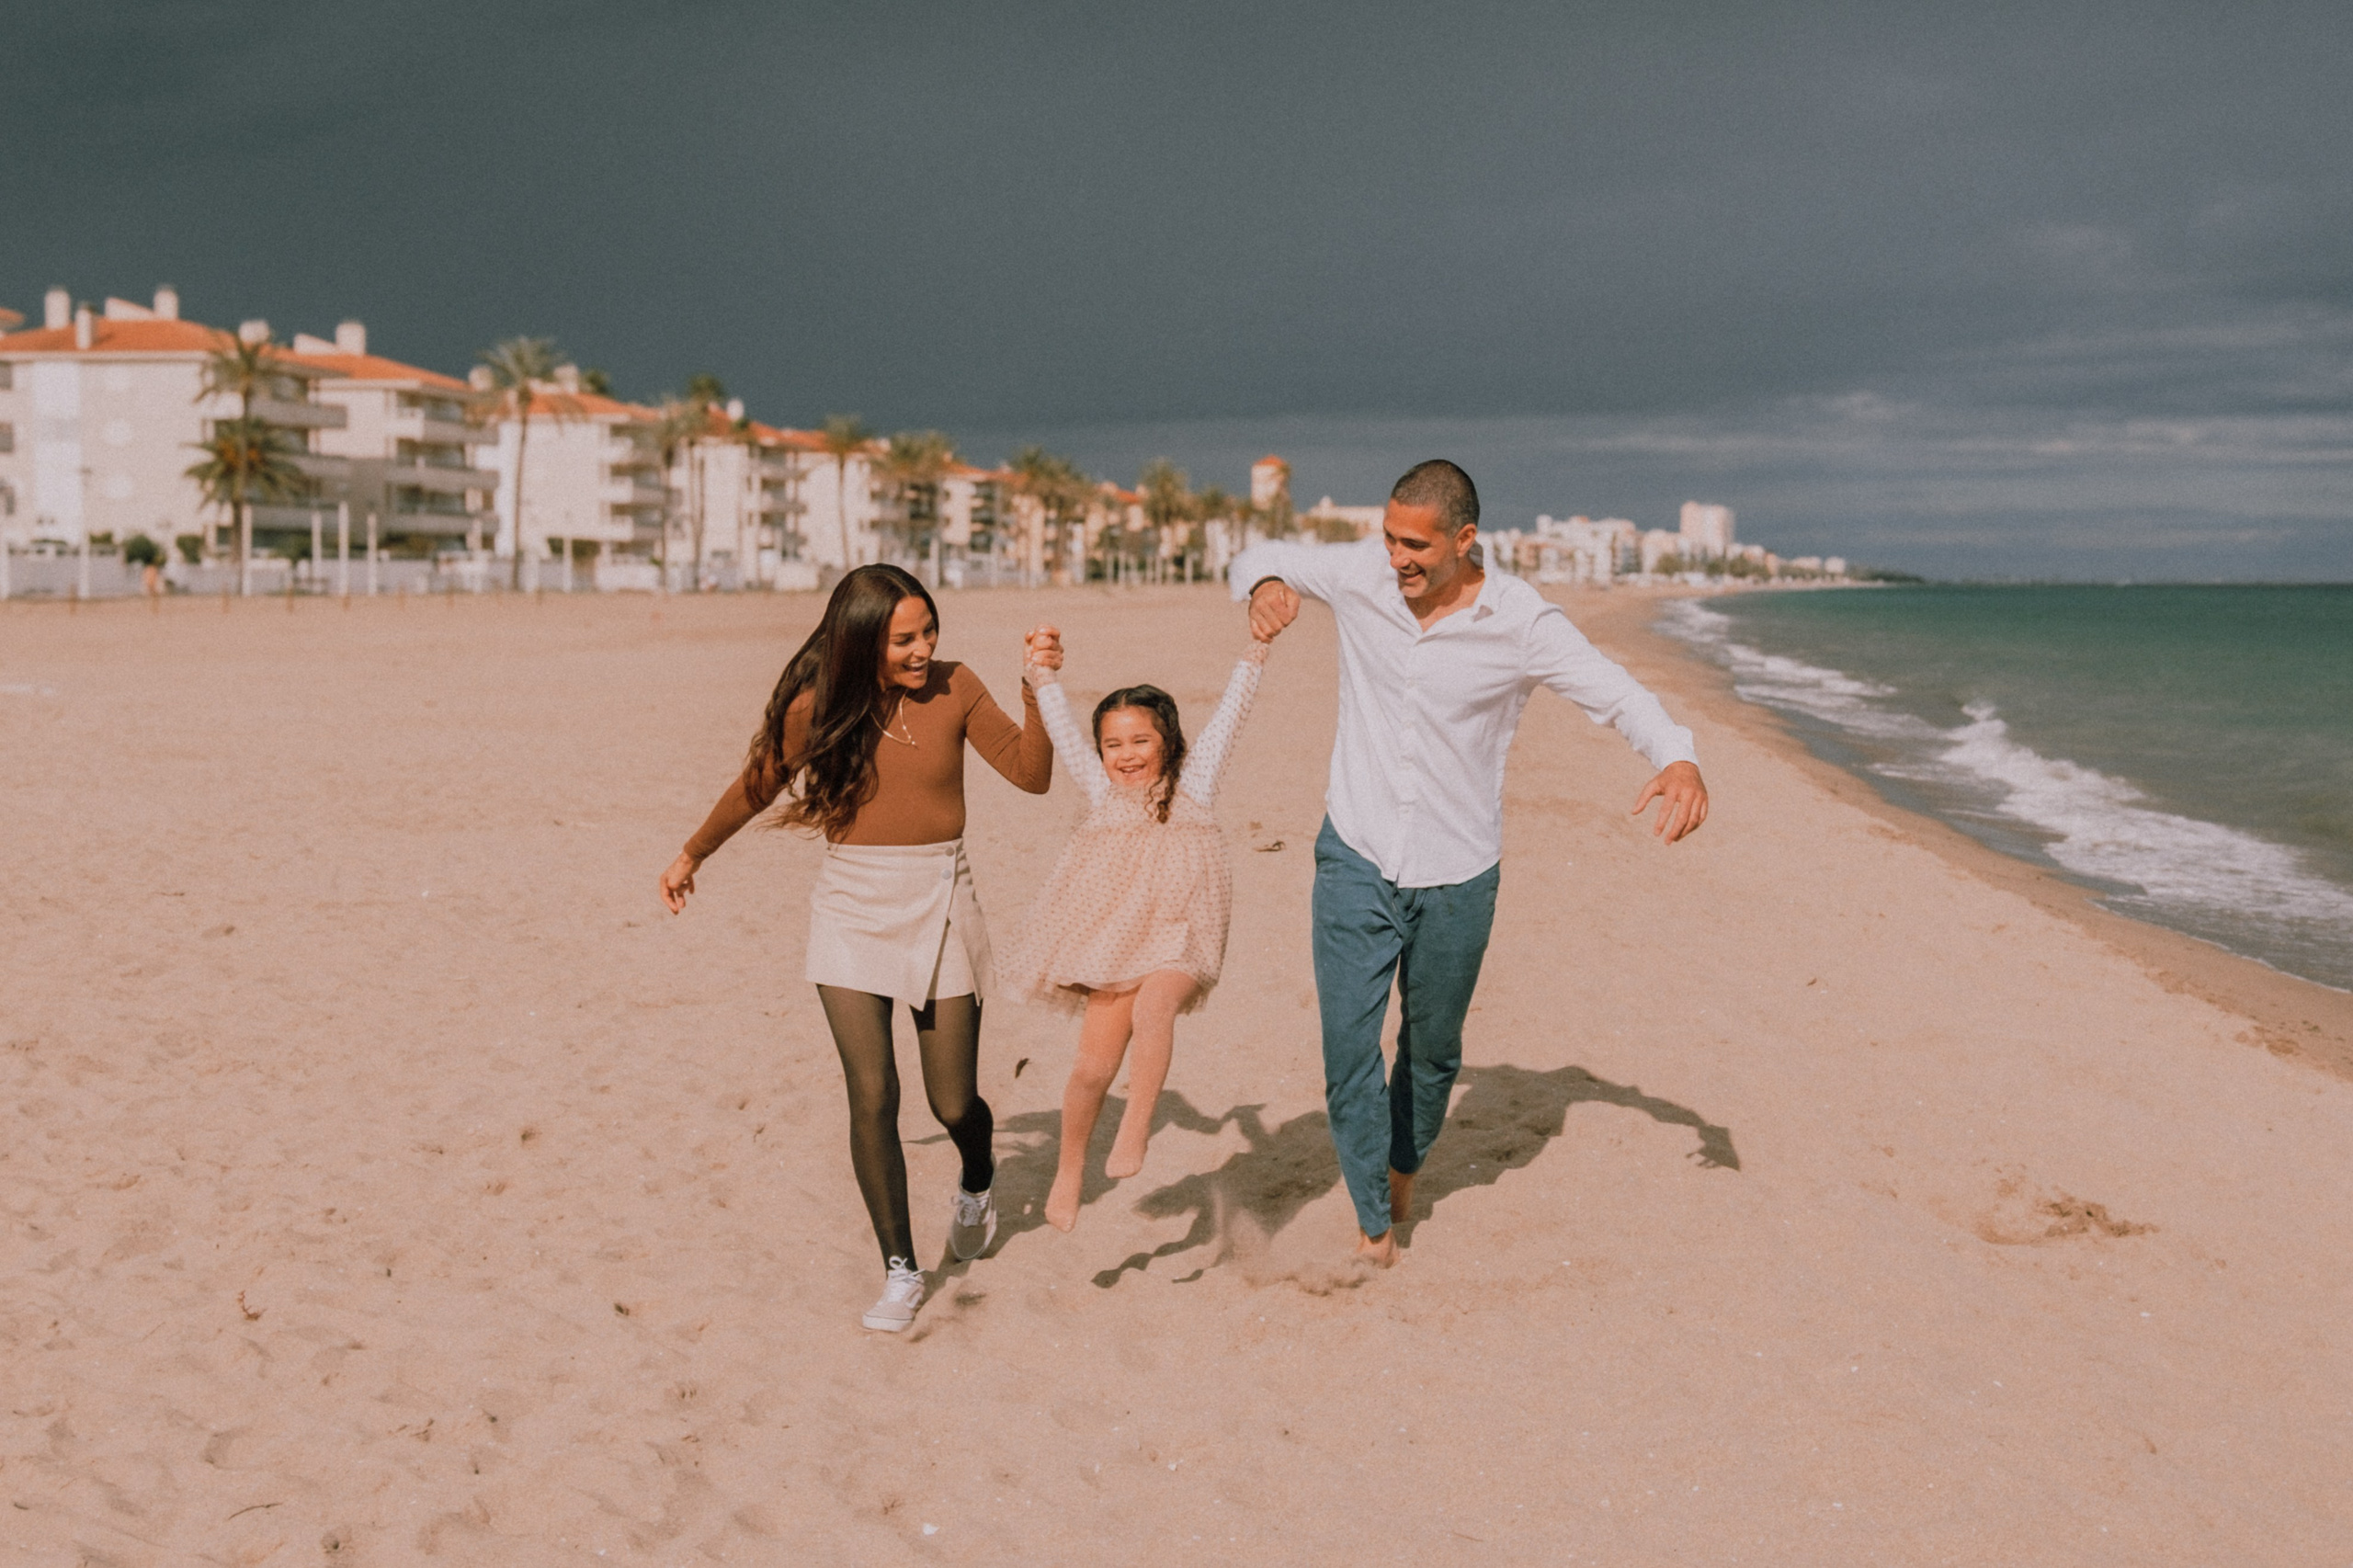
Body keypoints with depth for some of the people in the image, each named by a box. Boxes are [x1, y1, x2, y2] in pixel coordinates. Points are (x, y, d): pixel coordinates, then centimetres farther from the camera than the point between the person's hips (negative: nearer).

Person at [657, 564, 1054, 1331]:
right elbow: (755, 787, 11)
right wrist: (690, 856, 23)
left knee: (953, 1101, 4)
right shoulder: (816, 708, -5)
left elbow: (1032, 775, -8)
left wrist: (1036, 693, -21)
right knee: (872, 1097, -7)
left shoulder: (954, 690, -4)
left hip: (940, 902, 0)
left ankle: (978, 1182, 41)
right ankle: (900, 1271, 11)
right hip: (851, 905, 0)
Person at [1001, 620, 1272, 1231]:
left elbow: (1229, 711, 7)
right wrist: (1044, 670, 5)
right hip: (1111, 942, 2)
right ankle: (1069, 1175, 20)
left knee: (1152, 1010, -33)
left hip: (1179, 940, -2)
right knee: (1094, 1067, -1)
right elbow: (1063, 729, 14)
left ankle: (1134, 1132, -23)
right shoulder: (1102, 790, 16)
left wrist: (1256, 647, 1)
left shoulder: (1192, 782, 10)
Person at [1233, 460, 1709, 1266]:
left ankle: (1404, 1167, 45)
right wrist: (1266, 585, -17)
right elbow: (1257, 558, 8)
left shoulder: (1520, 621, -13)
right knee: (1348, 1045, -4)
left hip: (1457, 874, -1)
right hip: (1356, 858, 1)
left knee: (1432, 1049, 17)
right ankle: (1373, 1222, 12)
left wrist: (1679, 760, -29)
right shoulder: (1359, 575, -6)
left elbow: (1617, 694, -10)